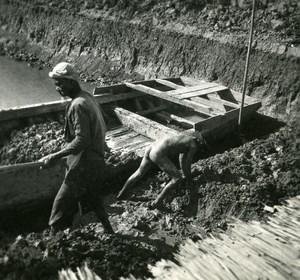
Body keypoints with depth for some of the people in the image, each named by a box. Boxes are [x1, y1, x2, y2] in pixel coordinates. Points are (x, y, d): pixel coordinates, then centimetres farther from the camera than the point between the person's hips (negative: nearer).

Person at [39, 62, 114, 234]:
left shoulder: (78, 105, -22)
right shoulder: (89, 97, 7)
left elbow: (82, 140, -27)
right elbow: (102, 129, 13)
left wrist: (55, 157, -25)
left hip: (83, 165, -10)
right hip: (96, 160, 10)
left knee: (61, 205, 1)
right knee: (94, 200, 24)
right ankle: (109, 231, 38)